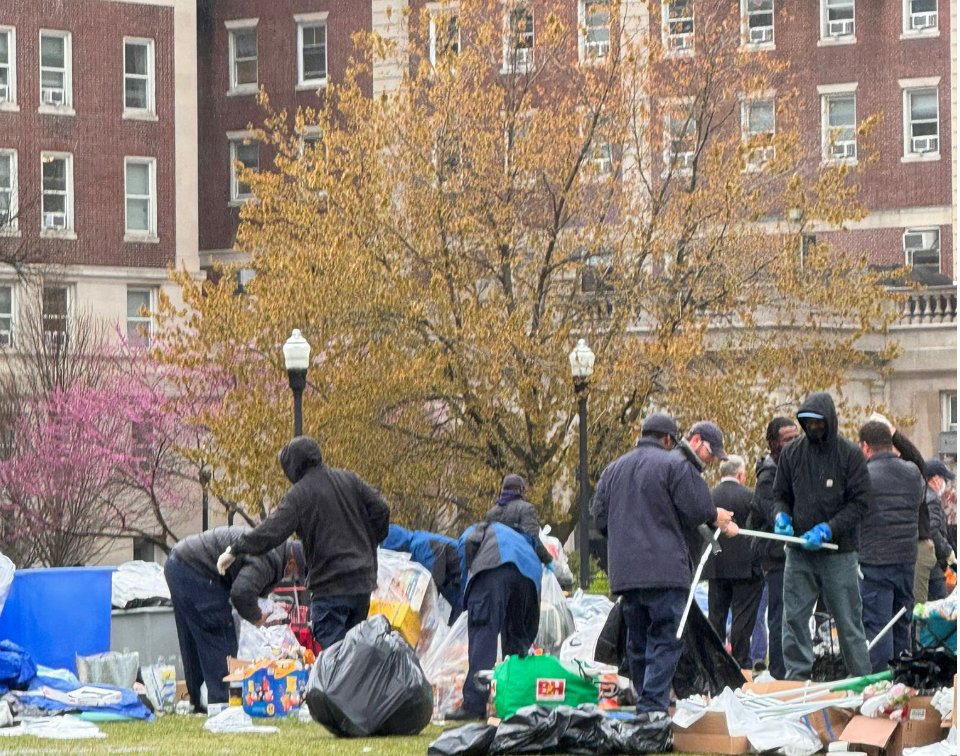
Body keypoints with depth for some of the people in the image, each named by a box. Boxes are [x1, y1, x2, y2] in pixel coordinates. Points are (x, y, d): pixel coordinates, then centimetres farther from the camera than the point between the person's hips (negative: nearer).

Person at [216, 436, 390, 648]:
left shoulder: (299, 494, -9)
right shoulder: (350, 480, 8)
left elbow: (272, 531, -17)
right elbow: (381, 511, 8)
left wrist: (234, 550, -10)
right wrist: (368, 545, 21)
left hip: (330, 586, -6)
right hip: (363, 580, 6)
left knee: (328, 646, -4)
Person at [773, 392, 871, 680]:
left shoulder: (850, 454, -4)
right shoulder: (792, 453, 6)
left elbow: (860, 502, -6)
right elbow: (781, 494, 15)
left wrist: (828, 529, -16)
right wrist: (782, 516, -7)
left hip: (839, 552, -3)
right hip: (799, 553, 3)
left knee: (848, 620, 3)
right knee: (794, 617, 1)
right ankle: (797, 676, 7)